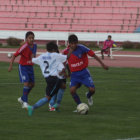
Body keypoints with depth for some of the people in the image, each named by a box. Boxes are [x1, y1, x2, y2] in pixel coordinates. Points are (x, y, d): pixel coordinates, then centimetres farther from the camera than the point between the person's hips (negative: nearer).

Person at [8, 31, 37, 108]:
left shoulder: (34, 45, -2)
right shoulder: (24, 46, -22)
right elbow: (14, 55, -20)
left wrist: (34, 56, -5)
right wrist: (11, 65, -26)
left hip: (30, 66, 7)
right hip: (23, 66, -7)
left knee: (32, 84, 10)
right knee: (26, 83, -18)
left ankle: (22, 99, 29)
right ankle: (25, 102, -9)